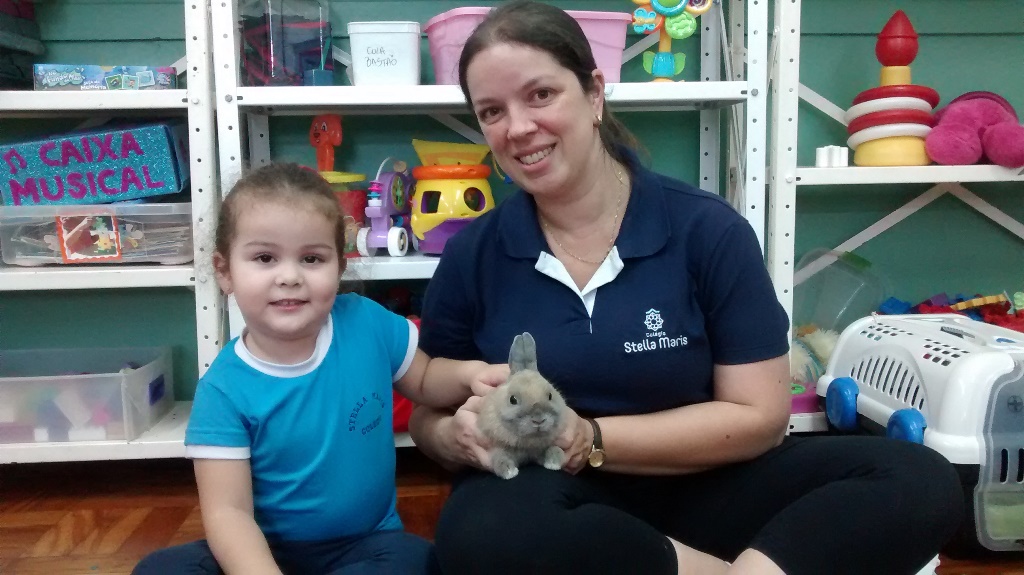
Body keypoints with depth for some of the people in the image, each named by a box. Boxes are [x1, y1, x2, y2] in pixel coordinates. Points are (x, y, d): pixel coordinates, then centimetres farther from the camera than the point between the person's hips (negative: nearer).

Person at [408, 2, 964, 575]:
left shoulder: (708, 230, -7)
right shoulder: (472, 255, -2)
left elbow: (758, 416, -8)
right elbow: (427, 415, 6)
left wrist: (586, 440, -17)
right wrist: (460, 436, -19)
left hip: (695, 491, 0)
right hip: (549, 505, 1)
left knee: (917, 481, -20)